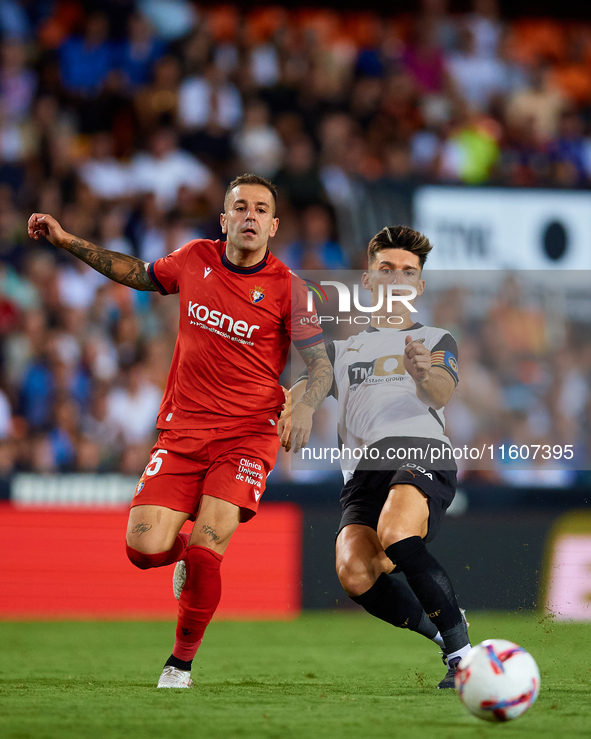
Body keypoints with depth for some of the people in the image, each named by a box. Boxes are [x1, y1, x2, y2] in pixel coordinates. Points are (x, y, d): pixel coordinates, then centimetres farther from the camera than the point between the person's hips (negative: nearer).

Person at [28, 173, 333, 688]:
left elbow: (321, 364, -2)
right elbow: (141, 275, 25)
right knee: (144, 548, -11)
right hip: (182, 431, 3)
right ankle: (190, 553, 26)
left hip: (249, 434, -3)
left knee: (203, 554, -17)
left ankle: (182, 663, 5)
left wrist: (306, 406, -23)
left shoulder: (287, 287, -5)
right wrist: (68, 242, 24)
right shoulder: (195, 259, 5)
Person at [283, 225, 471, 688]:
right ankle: (446, 639, -7)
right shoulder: (343, 349, 33)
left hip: (422, 447, -3)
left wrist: (423, 374, -24)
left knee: (396, 536, -36)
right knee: (355, 573, -27)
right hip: (363, 469, 3)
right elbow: (305, 388, 16)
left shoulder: (437, 341, 25)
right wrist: (289, 414, -11)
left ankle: (464, 651, -26)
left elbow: (441, 394, 2)